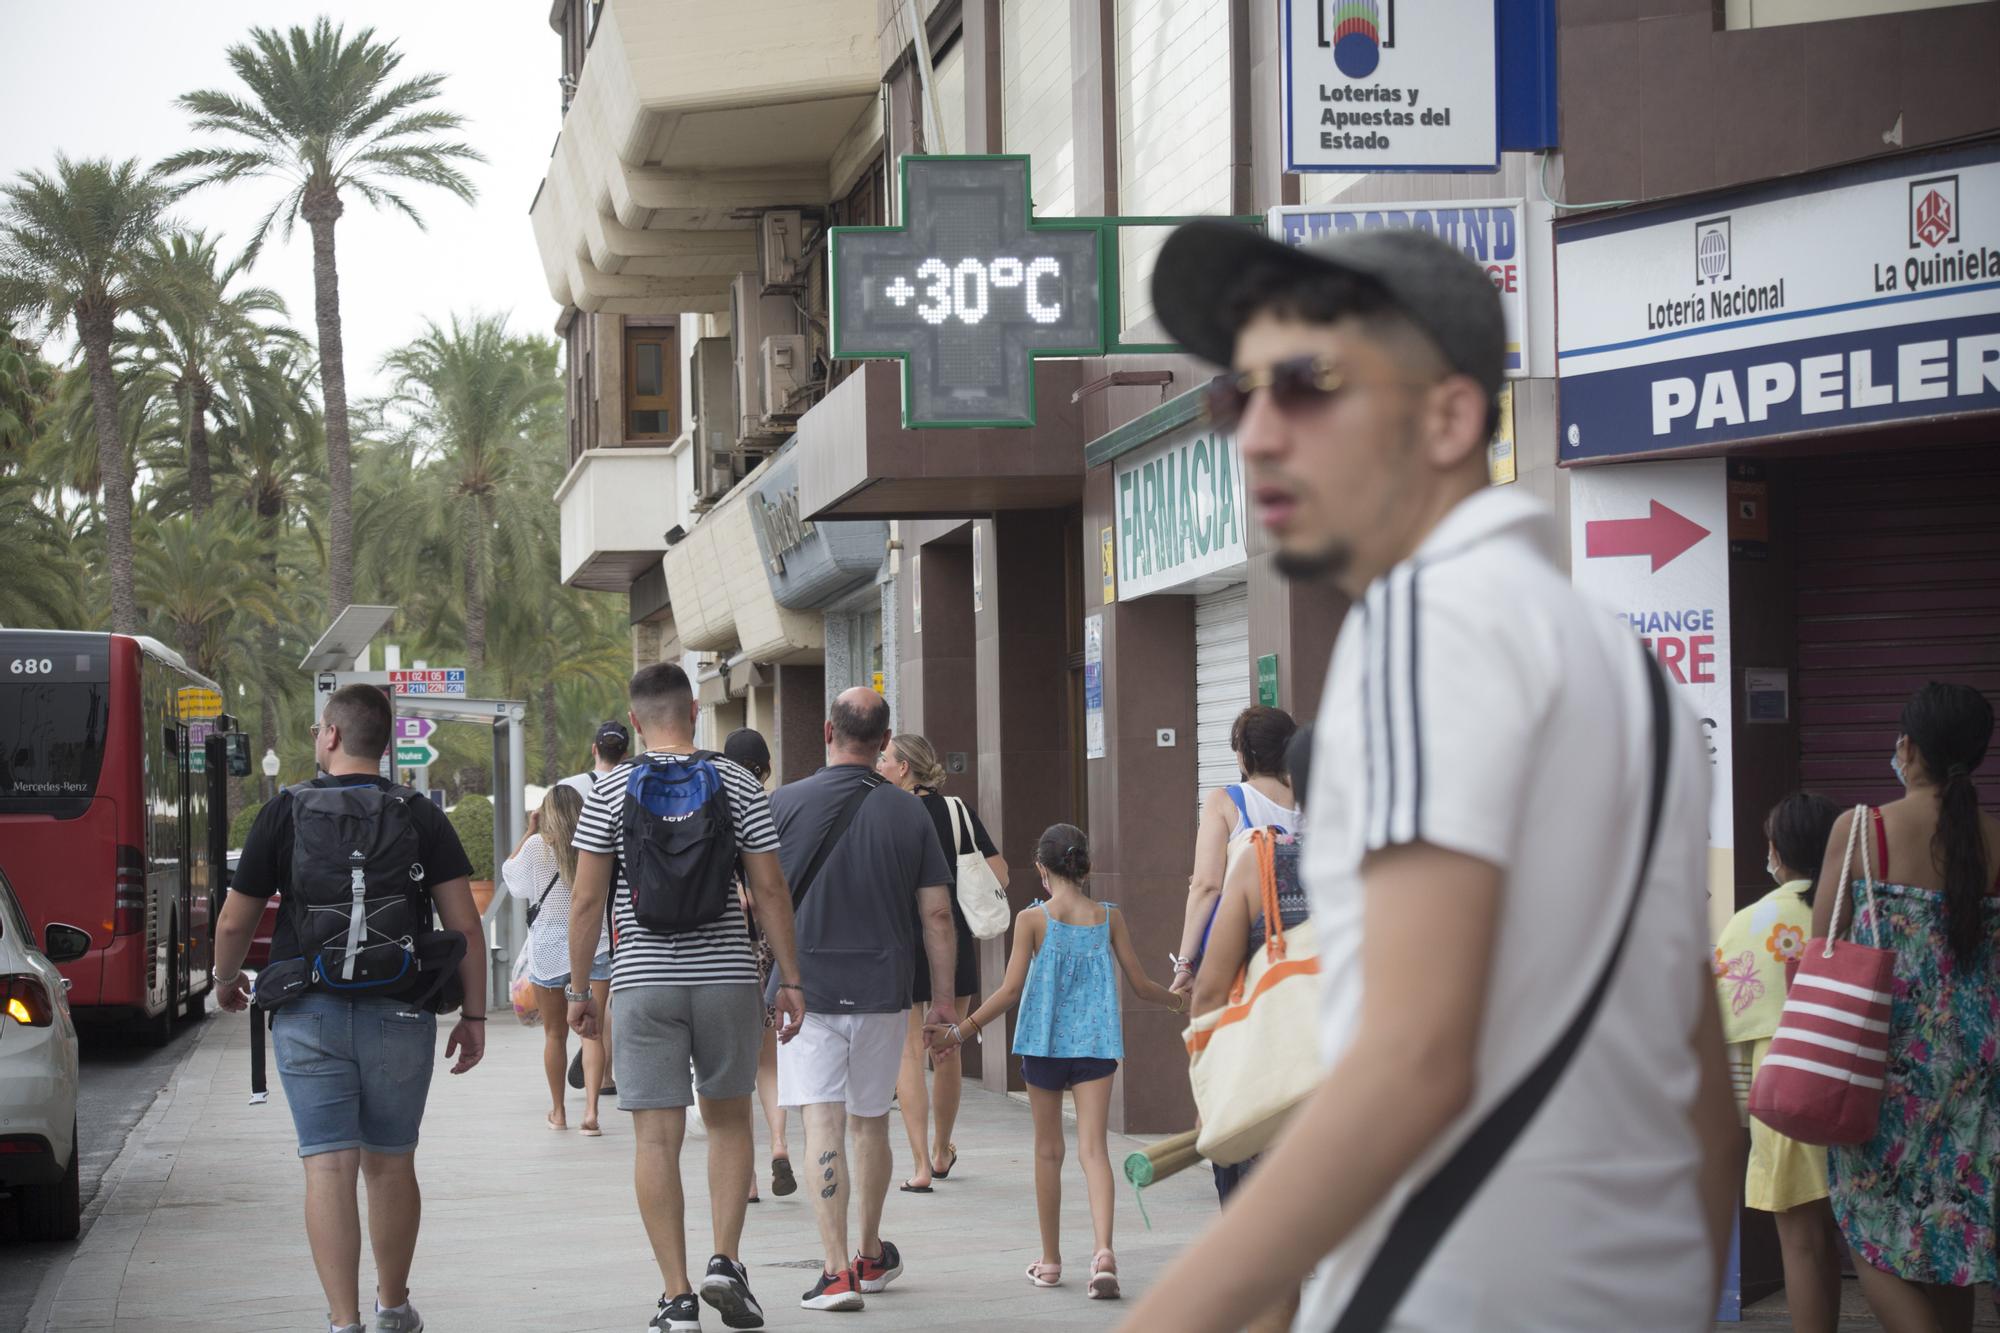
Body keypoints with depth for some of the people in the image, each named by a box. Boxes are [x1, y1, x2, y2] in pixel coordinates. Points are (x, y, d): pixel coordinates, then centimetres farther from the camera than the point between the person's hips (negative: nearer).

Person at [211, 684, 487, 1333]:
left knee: (328, 1165, -3)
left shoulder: (285, 813, 0)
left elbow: (234, 922, 3)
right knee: (390, 1162, 14)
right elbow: (465, 925, -4)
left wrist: (226, 979, 23)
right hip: (399, 1015, 1)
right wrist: (474, 1016, 4)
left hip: (308, 1013, -1)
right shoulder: (423, 817, 2)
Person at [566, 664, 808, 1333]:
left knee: (657, 1136, 1)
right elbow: (770, 889, -1)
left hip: (644, 980, -1)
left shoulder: (611, 790, 0)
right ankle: (725, 1262, 4)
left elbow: (587, 899, -1)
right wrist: (790, 981, 4)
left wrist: (579, 988, 7)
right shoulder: (736, 784, 2)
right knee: (728, 1118, 18)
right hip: (727, 976, 1)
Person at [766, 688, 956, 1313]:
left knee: (822, 1124, -5)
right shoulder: (909, 812, 1)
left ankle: (837, 1270, -15)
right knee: (871, 1122, 17)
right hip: (882, 991, 3)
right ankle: (871, 1257, 31)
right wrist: (944, 998, 9)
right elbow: (937, 915, 1)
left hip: (806, 987, -2)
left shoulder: (785, 804, -5)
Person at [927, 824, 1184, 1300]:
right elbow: (1140, 984, 5)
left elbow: (1012, 989, -10)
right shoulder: (1108, 918, 2)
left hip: (1044, 1041, -1)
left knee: (1048, 1149, 11)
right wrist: (1178, 1000, 24)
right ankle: (1104, 1249, -24)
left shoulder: (1032, 919, -6)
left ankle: (1050, 1261, 19)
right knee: (1093, 1146, -3)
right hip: (1096, 1042, 1)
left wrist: (962, 1030, -3)